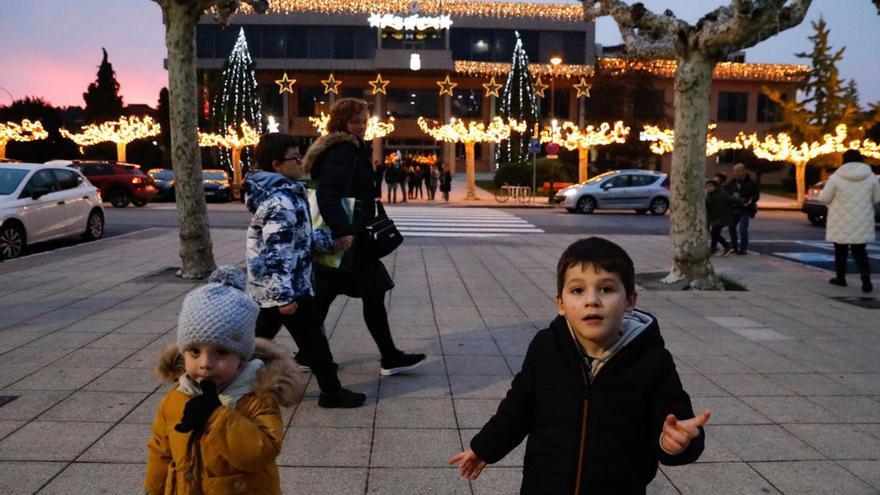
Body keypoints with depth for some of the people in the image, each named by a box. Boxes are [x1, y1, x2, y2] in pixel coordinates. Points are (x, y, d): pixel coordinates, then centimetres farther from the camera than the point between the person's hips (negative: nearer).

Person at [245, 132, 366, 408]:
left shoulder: (280, 192, 12)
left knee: (259, 338, 16)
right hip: (288, 286, -10)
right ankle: (331, 391, 15)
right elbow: (276, 252, -25)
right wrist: (284, 295, -25)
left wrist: (331, 241, 19)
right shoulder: (281, 200, -20)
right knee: (313, 339, 3)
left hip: (265, 287, 10)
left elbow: (298, 235, 22)